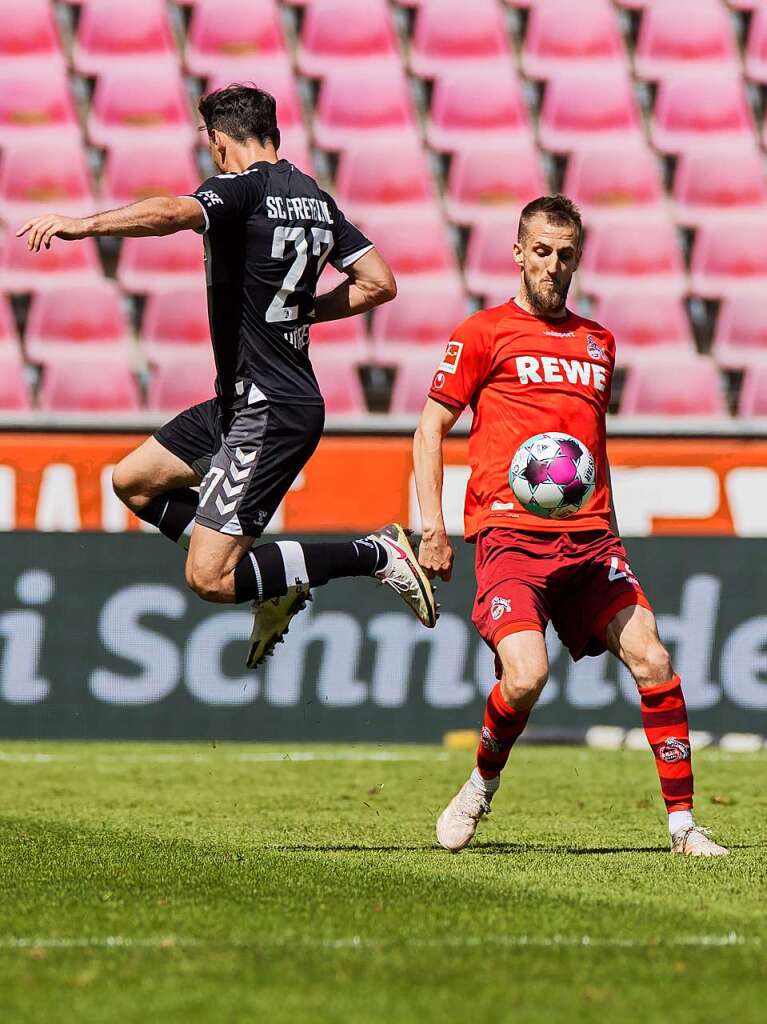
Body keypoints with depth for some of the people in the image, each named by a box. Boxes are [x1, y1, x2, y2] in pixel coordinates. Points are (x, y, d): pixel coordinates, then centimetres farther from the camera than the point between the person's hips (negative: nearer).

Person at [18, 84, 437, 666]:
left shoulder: (246, 188, -15)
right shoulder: (316, 198, 11)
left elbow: (174, 213, -35)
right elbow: (379, 284, 13)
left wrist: (83, 225, -42)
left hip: (269, 415, -10)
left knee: (208, 579, -10)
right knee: (134, 482, 20)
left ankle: (374, 555, -6)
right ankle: (275, 583, 17)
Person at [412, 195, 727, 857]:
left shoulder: (597, 342, 20)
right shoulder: (485, 333, 5)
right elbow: (430, 429, 5)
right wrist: (432, 525, -4)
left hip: (587, 536, 5)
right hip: (510, 534, -5)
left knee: (651, 659, -12)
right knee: (525, 676, -23)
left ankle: (683, 825, -7)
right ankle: (481, 788, 7)